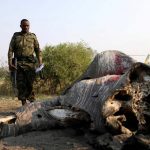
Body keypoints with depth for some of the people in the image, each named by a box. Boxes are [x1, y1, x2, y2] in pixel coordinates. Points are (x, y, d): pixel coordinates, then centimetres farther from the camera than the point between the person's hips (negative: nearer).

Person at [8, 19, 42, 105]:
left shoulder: (33, 36, 13)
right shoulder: (16, 36, 13)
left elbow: (38, 50, 10)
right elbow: (10, 50, 8)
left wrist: (40, 63, -1)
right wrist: (10, 63, -3)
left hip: (30, 63, -1)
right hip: (19, 63, 1)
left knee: (30, 84, -4)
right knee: (21, 84, -1)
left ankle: (32, 101, 4)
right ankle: (24, 103, 5)